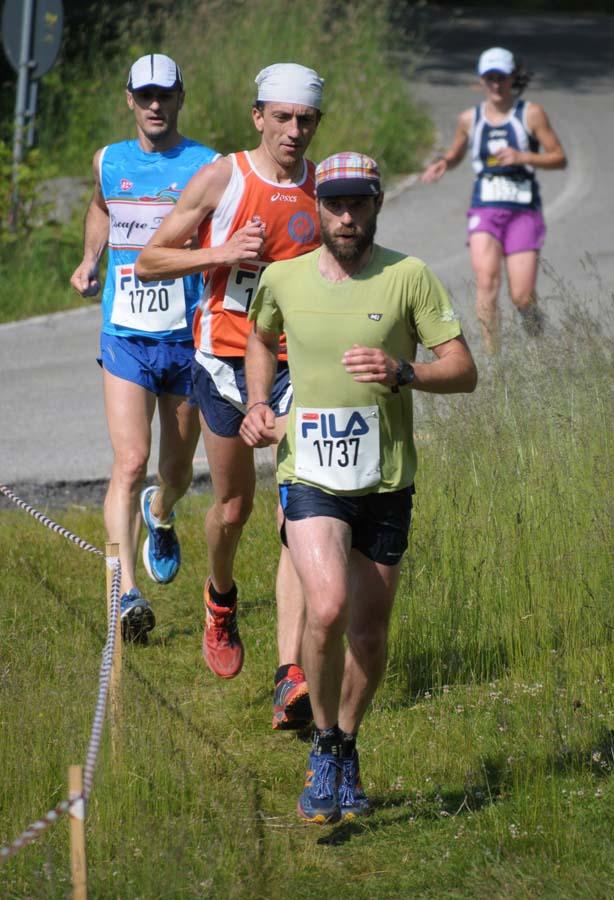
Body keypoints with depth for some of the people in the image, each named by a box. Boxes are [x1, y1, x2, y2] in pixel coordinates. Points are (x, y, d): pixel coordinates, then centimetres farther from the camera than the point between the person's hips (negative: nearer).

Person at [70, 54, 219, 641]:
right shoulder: (108, 162, 6)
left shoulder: (206, 167, -4)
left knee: (177, 470, 15)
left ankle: (160, 515, 51)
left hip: (188, 338, 0)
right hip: (125, 337, 0)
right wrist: (89, 260, 13)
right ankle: (126, 594, -20)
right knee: (130, 463, -16)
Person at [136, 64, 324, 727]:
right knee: (233, 506, 11)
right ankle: (220, 599, 46)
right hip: (226, 361, -1)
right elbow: (148, 261, -1)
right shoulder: (221, 179, -4)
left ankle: (291, 680, -17)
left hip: (297, 367, 1)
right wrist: (220, 253, -15)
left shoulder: (326, 188, 3)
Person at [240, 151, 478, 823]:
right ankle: (324, 748, 0)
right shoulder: (283, 278, 1)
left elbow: (464, 371, -4)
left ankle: (347, 749, 35)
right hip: (309, 475, -1)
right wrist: (257, 404, 7)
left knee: (368, 635, 9)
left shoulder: (409, 277, -5)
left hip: (386, 482, 1)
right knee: (327, 611, -22)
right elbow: (260, 338, 24)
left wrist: (402, 373, -22)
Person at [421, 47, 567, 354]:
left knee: (522, 297, -6)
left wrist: (522, 157, -15)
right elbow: (456, 153, 25)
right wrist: (442, 164, 2)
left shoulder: (531, 114, 0)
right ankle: (491, 354, -20)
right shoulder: (470, 118, 8)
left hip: (523, 213, -2)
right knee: (486, 281, -21)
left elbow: (559, 158, 1)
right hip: (484, 210, 2)